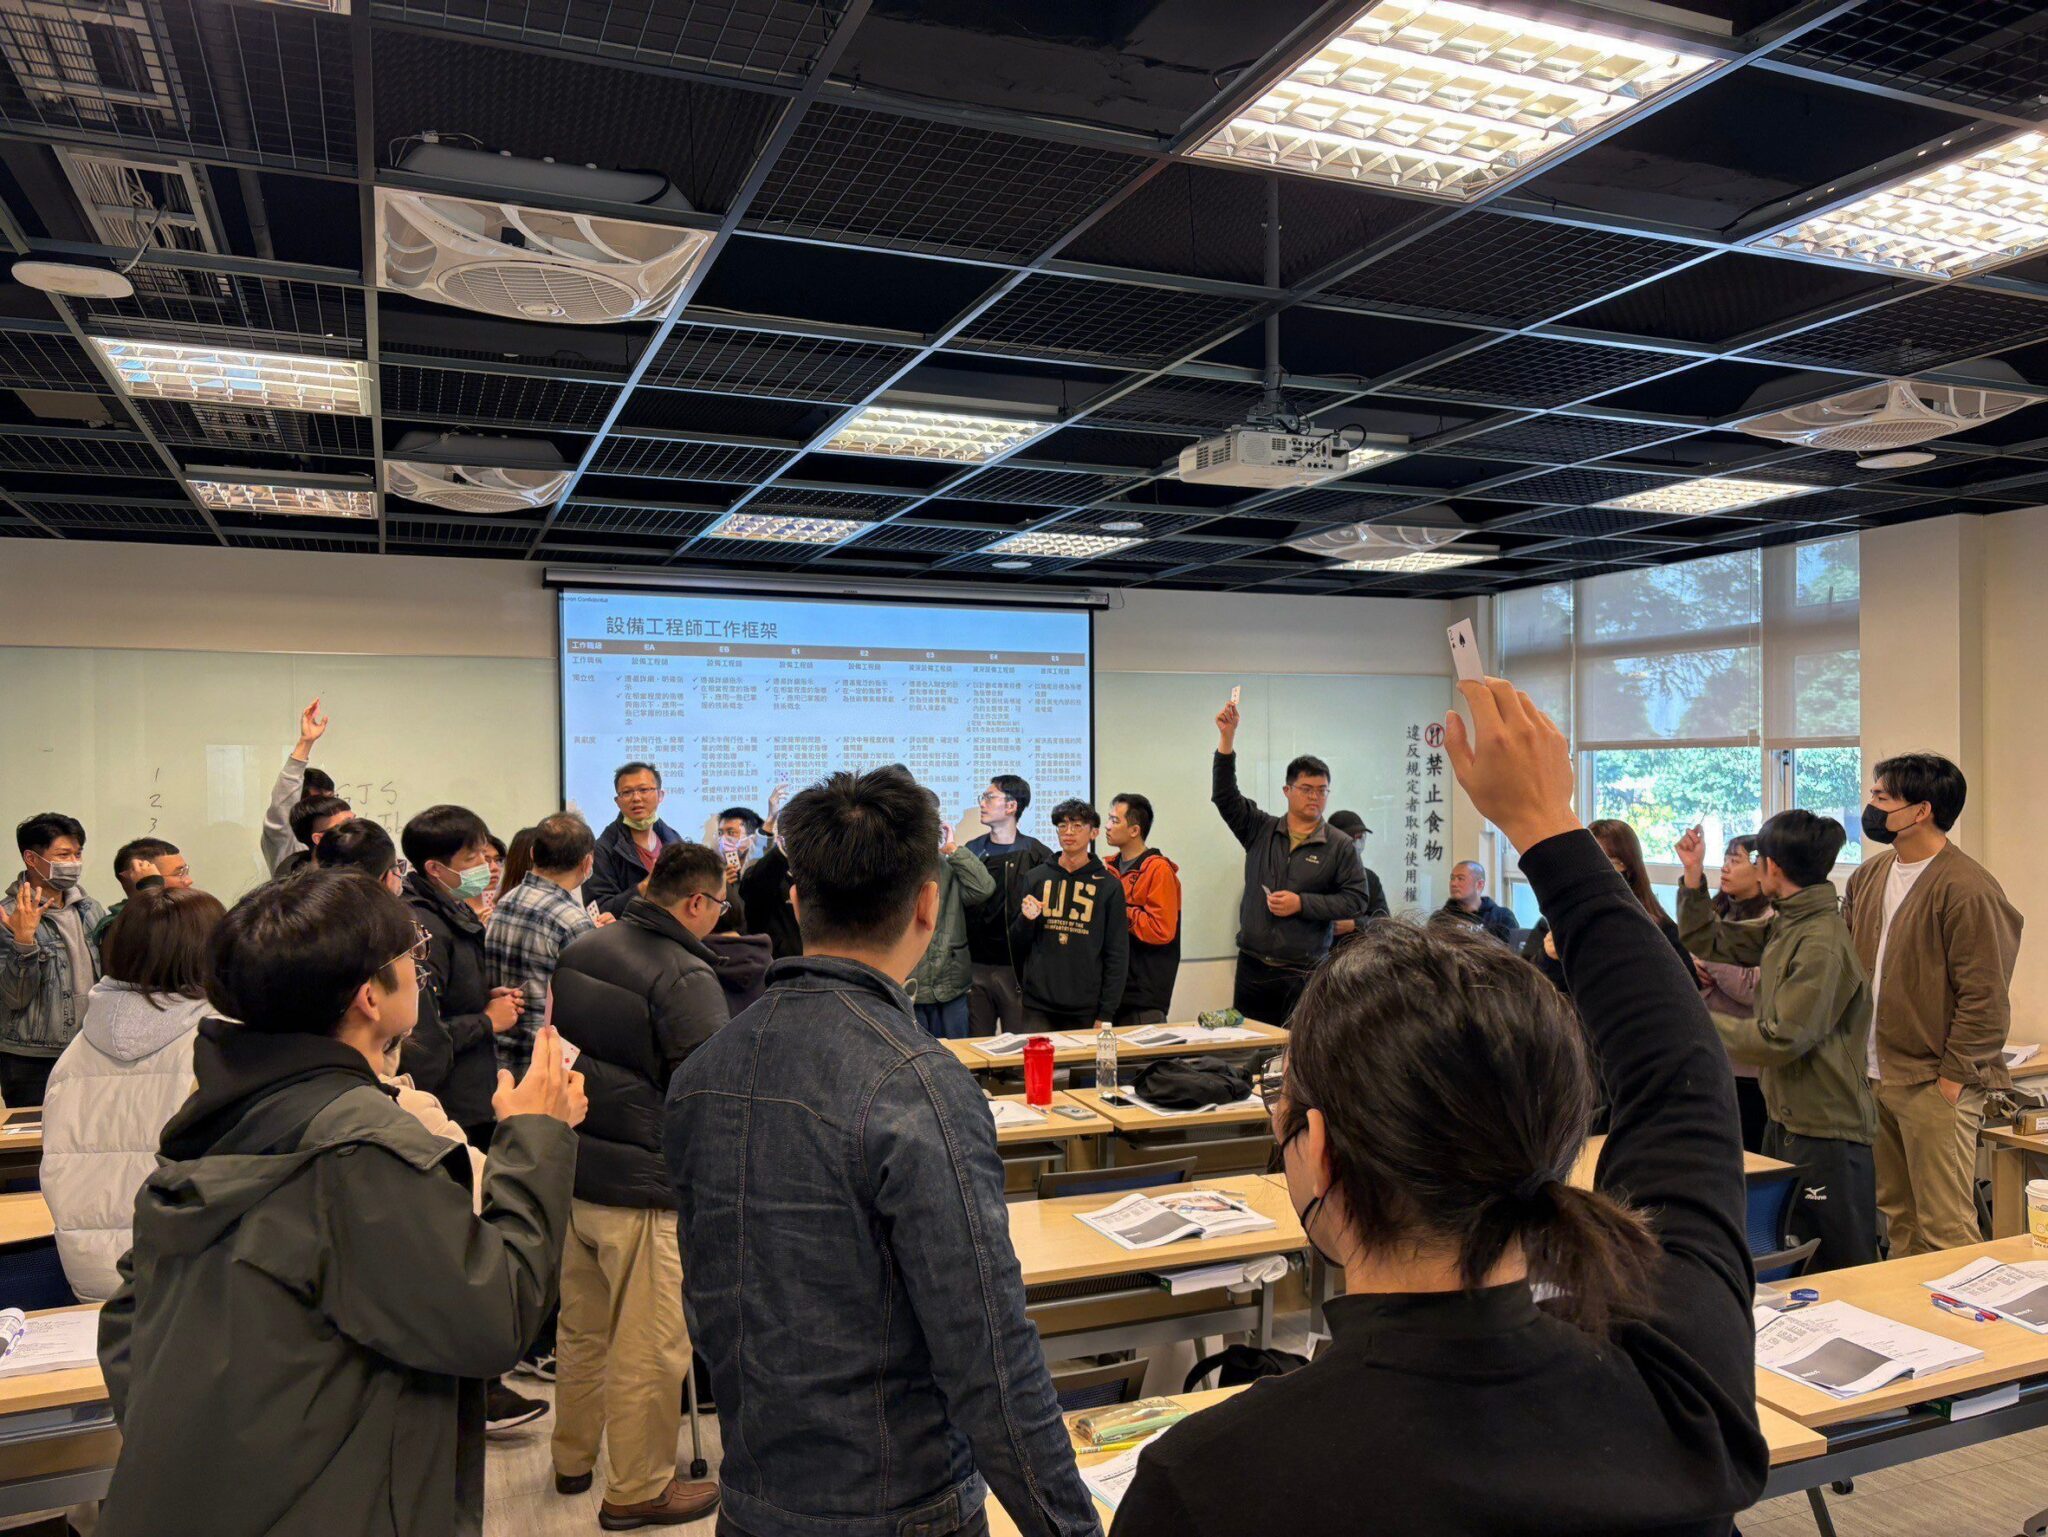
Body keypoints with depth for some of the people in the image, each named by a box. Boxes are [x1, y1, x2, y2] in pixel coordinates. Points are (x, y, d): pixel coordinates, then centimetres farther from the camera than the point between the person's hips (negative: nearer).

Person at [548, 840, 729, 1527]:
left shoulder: (580, 949, 3)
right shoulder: (687, 977, -22)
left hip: (572, 1171, 8)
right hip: (642, 1187, -8)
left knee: (582, 1329, 24)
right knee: (648, 1348, 8)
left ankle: (572, 1459, 41)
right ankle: (636, 1490, 22)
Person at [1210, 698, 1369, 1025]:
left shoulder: (1341, 847, 2)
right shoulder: (1260, 830, 8)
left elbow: (1355, 900, -3)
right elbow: (1225, 796, 0)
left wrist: (1302, 903, -12)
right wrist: (1227, 737, -8)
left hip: (1304, 976, -2)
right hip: (1252, 968, 2)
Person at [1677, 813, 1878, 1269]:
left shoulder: (1823, 944, -21)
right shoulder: (1782, 927, 7)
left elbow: (1780, 1040, -22)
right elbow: (1706, 940, 17)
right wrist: (1693, 875, 8)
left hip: (1827, 1132, -10)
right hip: (1786, 1120, 10)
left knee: (1843, 1270, -1)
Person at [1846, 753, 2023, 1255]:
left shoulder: (1965, 889, -14)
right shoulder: (1869, 877, 11)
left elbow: (1984, 996, -14)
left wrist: (1954, 1075, -14)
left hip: (1935, 1084, -8)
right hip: (1875, 1077, 8)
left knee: (1946, 1228, -4)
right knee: (1898, 1215, 16)